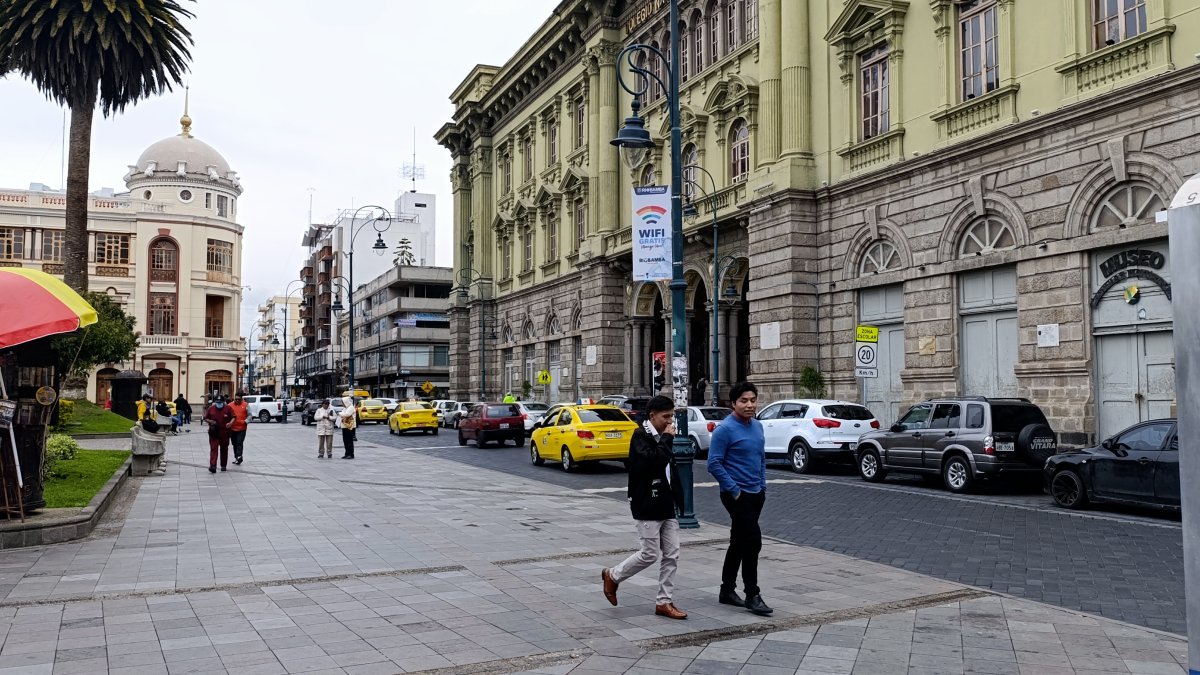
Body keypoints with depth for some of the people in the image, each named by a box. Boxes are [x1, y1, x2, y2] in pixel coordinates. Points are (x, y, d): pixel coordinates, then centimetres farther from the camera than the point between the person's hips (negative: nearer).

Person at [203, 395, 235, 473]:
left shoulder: (228, 409, 0)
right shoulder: (210, 409, 4)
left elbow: (233, 417, -1)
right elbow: (205, 418, 10)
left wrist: (230, 423, -21)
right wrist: (210, 421, -11)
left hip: (225, 433, 0)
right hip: (214, 433, 0)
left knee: (224, 449, 11)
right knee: (213, 449, -10)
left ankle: (223, 465, 24)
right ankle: (212, 466, -18)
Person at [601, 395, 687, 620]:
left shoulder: (661, 437, 13)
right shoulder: (641, 436, -13)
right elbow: (654, 461, -30)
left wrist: (678, 497, 15)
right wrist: (666, 439, -20)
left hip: (667, 505, 8)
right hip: (648, 506, -8)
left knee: (671, 555, 6)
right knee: (650, 554, -3)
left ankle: (664, 602, 14)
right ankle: (612, 576, 19)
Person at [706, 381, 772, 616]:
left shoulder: (757, 426, 10)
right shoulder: (725, 429, -14)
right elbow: (714, 464, -17)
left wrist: (763, 486, 12)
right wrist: (734, 490, -17)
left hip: (756, 494, 8)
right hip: (737, 495, -8)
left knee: (739, 543, 13)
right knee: (753, 541, -11)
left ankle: (727, 591, 23)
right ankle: (752, 595, -2)